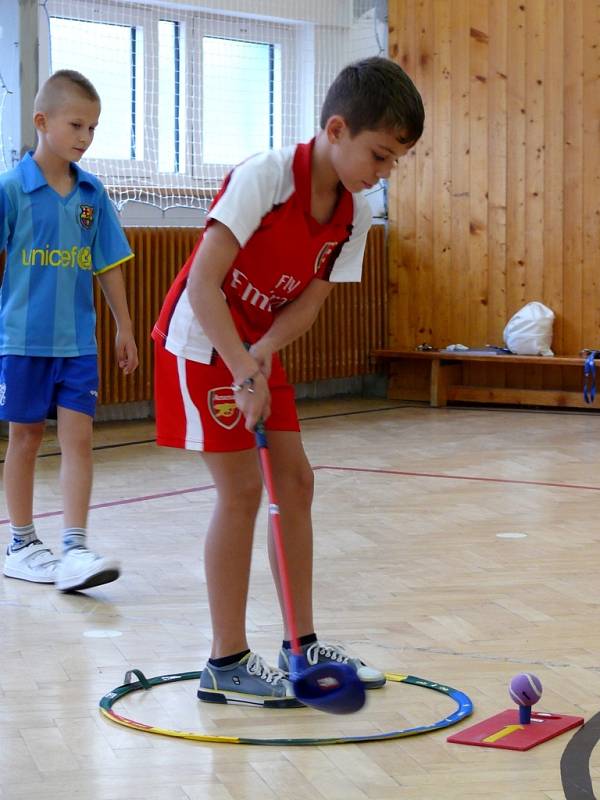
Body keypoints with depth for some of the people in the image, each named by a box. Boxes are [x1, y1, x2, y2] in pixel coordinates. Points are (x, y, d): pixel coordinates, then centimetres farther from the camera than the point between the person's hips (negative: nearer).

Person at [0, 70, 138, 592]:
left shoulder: (92, 193, 4)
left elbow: (108, 266, 10)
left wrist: (125, 327, 11)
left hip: (79, 340, 3)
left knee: (78, 437, -3)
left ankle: (75, 550, -2)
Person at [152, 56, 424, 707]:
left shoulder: (354, 214, -5)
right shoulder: (265, 176, -26)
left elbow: (311, 299, -2)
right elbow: (203, 282, -30)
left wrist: (265, 350, -21)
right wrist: (244, 374, -34)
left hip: (259, 348, 8)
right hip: (201, 342, -7)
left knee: (295, 480, 5)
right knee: (242, 489, -10)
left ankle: (301, 645, 16)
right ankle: (226, 664, -1)